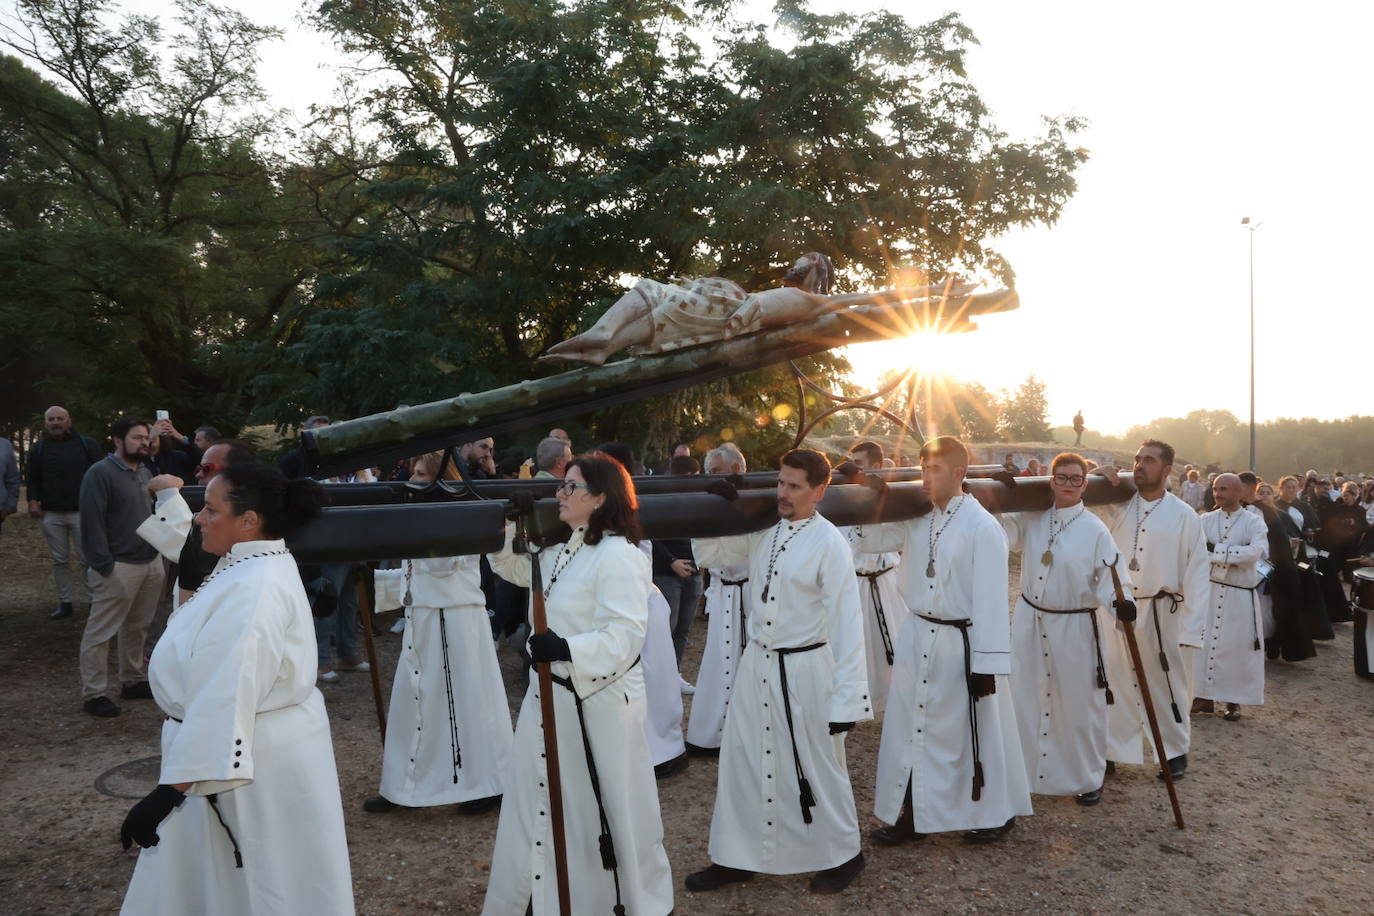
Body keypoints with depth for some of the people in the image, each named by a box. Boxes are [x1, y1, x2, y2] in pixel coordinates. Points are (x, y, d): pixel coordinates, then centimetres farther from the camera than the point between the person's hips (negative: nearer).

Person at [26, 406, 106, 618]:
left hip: (81, 512, -3)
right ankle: (65, 602, 16)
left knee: (87, 560, -1)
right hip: (51, 514, 3)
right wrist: (33, 500, -3)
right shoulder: (38, 448, 10)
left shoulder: (87, 444, 1)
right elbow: (32, 479, 14)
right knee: (59, 561, 8)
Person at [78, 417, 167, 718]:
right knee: (101, 631, 0)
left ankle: (134, 681, 27)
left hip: (151, 562, 7)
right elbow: (92, 522, -13)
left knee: (137, 626, 16)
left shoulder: (145, 472, 14)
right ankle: (94, 694, 7)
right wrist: (104, 566, -16)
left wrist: (158, 552, 10)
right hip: (119, 566, -7)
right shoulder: (100, 473, -9)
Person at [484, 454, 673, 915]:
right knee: (547, 801, 20)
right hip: (554, 693, 9)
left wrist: (567, 648, -39)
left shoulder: (618, 556, -22)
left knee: (610, 807, 6)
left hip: (599, 700, -9)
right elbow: (519, 570, 24)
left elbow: (625, 634, -29)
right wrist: (507, 531, 7)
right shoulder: (563, 551, 8)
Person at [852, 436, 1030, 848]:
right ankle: (912, 813, 28)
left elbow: (990, 599, -16)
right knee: (911, 727, 13)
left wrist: (987, 663, -16)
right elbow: (872, 537, 7)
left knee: (977, 731, 9)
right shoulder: (917, 518, 4)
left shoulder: (982, 525, -16)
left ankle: (998, 812, 31)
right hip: (917, 638, 7)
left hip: (962, 643, -6)